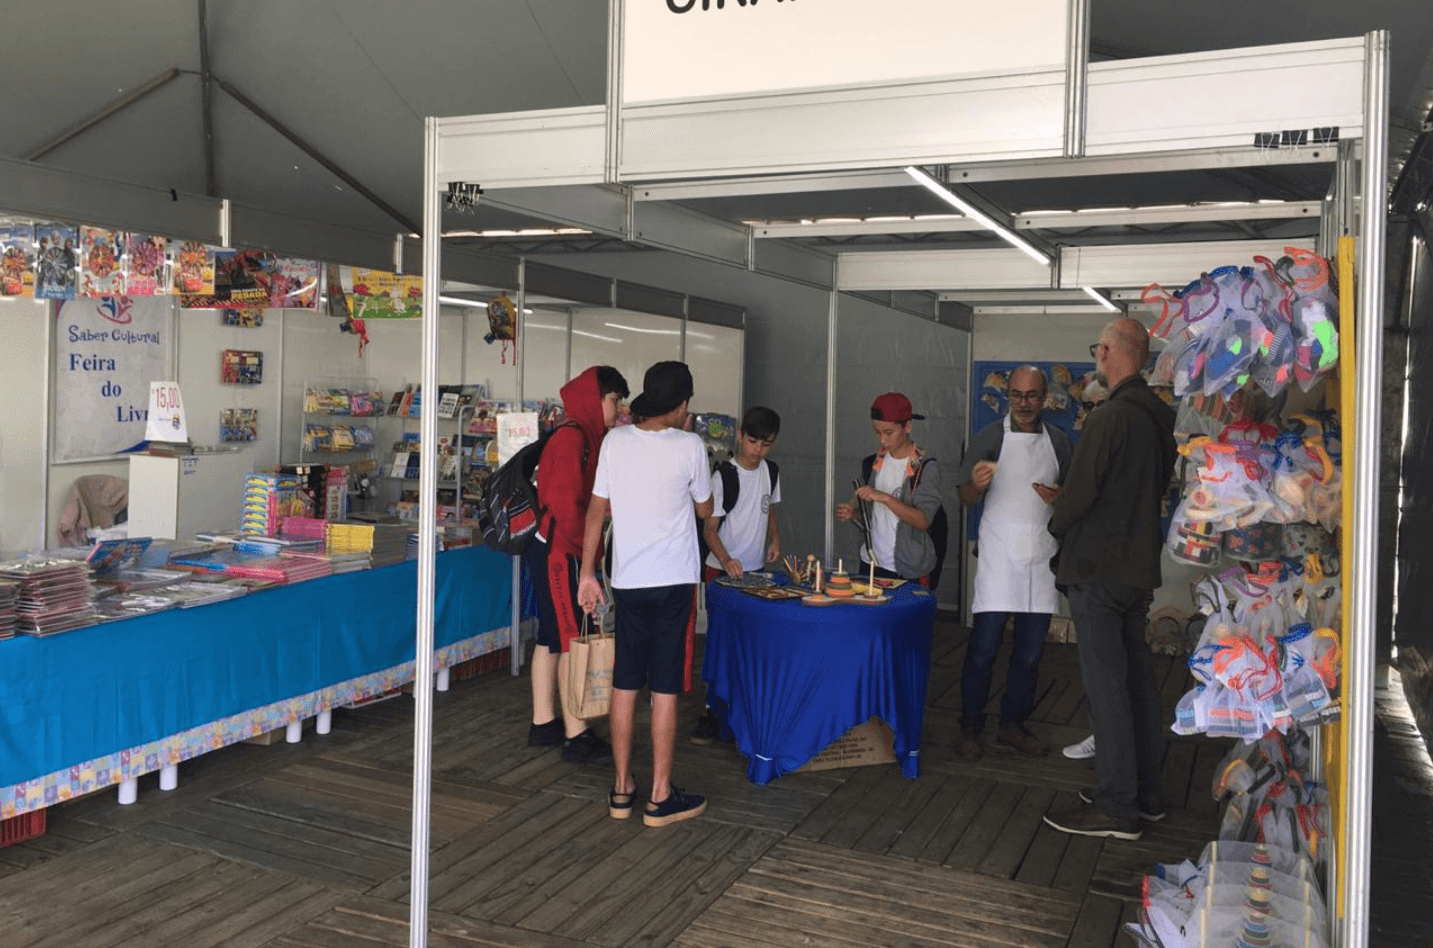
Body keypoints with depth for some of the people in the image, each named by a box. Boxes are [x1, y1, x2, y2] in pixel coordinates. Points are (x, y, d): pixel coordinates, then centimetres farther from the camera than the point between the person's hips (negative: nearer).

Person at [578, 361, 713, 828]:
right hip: (673, 580, -3)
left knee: (625, 684, 11)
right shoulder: (689, 446, -10)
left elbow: (596, 511, 2)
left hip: (627, 580, 4)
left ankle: (622, 788, 19)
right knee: (665, 688, 2)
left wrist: (587, 573, 10)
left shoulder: (616, 441, -1)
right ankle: (661, 797, 9)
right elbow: (705, 509, 6)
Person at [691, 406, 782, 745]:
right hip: (722, 570, -6)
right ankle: (713, 713, 3)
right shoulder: (724, 475, -13)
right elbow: (709, 527, -15)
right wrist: (726, 561, -31)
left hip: (756, 569, 6)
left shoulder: (770, 471, 5)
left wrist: (775, 539, 2)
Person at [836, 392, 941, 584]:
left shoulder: (926, 467, -10)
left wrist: (885, 498, -27)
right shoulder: (872, 464, 9)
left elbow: (923, 521, -19)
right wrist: (851, 513, -4)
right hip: (870, 563, 5)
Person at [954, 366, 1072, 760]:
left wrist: (1059, 498, -6)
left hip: (1042, 558, 4)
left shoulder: (1058, 441, 10)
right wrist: (977, 484, -24)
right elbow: (965, 498, -2)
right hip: (998, 557, -4)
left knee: (1031, 650, 9)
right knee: (983, 647, -4)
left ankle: (1013, 724, 23)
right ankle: (970, 728, 9)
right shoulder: (989, 437, -1)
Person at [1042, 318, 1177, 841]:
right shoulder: (1159, 416, 10)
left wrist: (1056, 523, 4)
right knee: (1137, 677, 15)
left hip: (1099, 568, -9)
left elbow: (1079, 493, -17)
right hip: (1140, 566, 9)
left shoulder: (1110, 417, -18)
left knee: (1105, 685, -4)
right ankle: (1146, 792, 25)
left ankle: (1116, 807, 1)